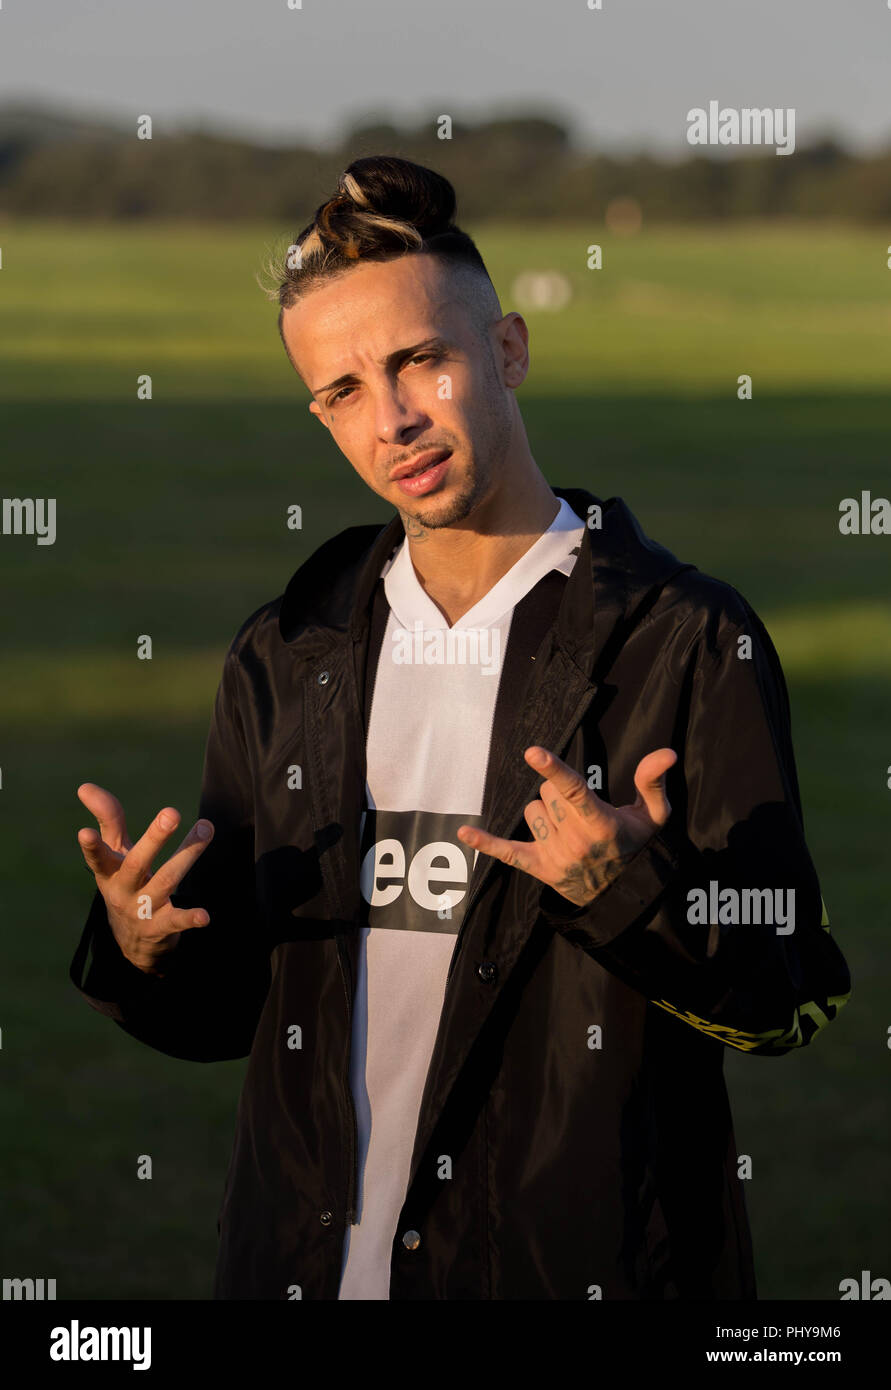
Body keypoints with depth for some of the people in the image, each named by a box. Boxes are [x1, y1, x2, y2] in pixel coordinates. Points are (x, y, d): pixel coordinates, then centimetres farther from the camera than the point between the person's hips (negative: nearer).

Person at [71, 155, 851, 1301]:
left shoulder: (687, 640, -5)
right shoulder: (283, 657, 8)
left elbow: (791, 1003, -7)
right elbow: (225, 1009, 12)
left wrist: (633, 895, -23)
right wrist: (145, 952, -8)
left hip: (584, 1260, -4)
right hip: (308, 1261, 4)